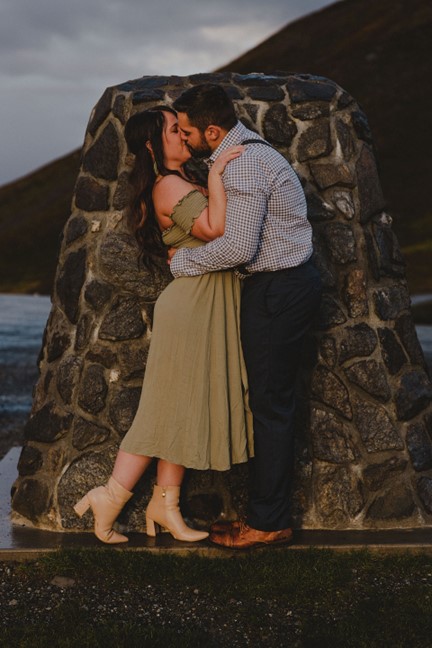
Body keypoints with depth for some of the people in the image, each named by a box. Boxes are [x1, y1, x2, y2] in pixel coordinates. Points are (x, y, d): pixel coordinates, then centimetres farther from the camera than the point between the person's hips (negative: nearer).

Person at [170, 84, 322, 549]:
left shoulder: (244, 164, -19)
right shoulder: (243, 153, 14)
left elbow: (238, 246, -25)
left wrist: (182, 261, -11)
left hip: (278, 292, -10)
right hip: (282, 285, 10)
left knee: (270, 405, -4)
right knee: (268, 402, 13)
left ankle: (268, 523, 6)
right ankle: (266, 513, 21)